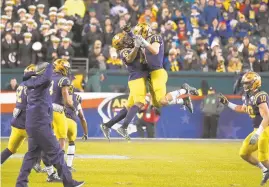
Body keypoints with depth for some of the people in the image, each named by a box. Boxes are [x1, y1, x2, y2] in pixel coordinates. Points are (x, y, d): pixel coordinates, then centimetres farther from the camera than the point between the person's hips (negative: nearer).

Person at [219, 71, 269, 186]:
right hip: (258, 130, 10)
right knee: (244, 153, 13)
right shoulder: (248, 96, 6)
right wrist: (227, 103, 23)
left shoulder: (259, 97, -23)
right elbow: (243, 109, 29)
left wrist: (257, 134, -33)